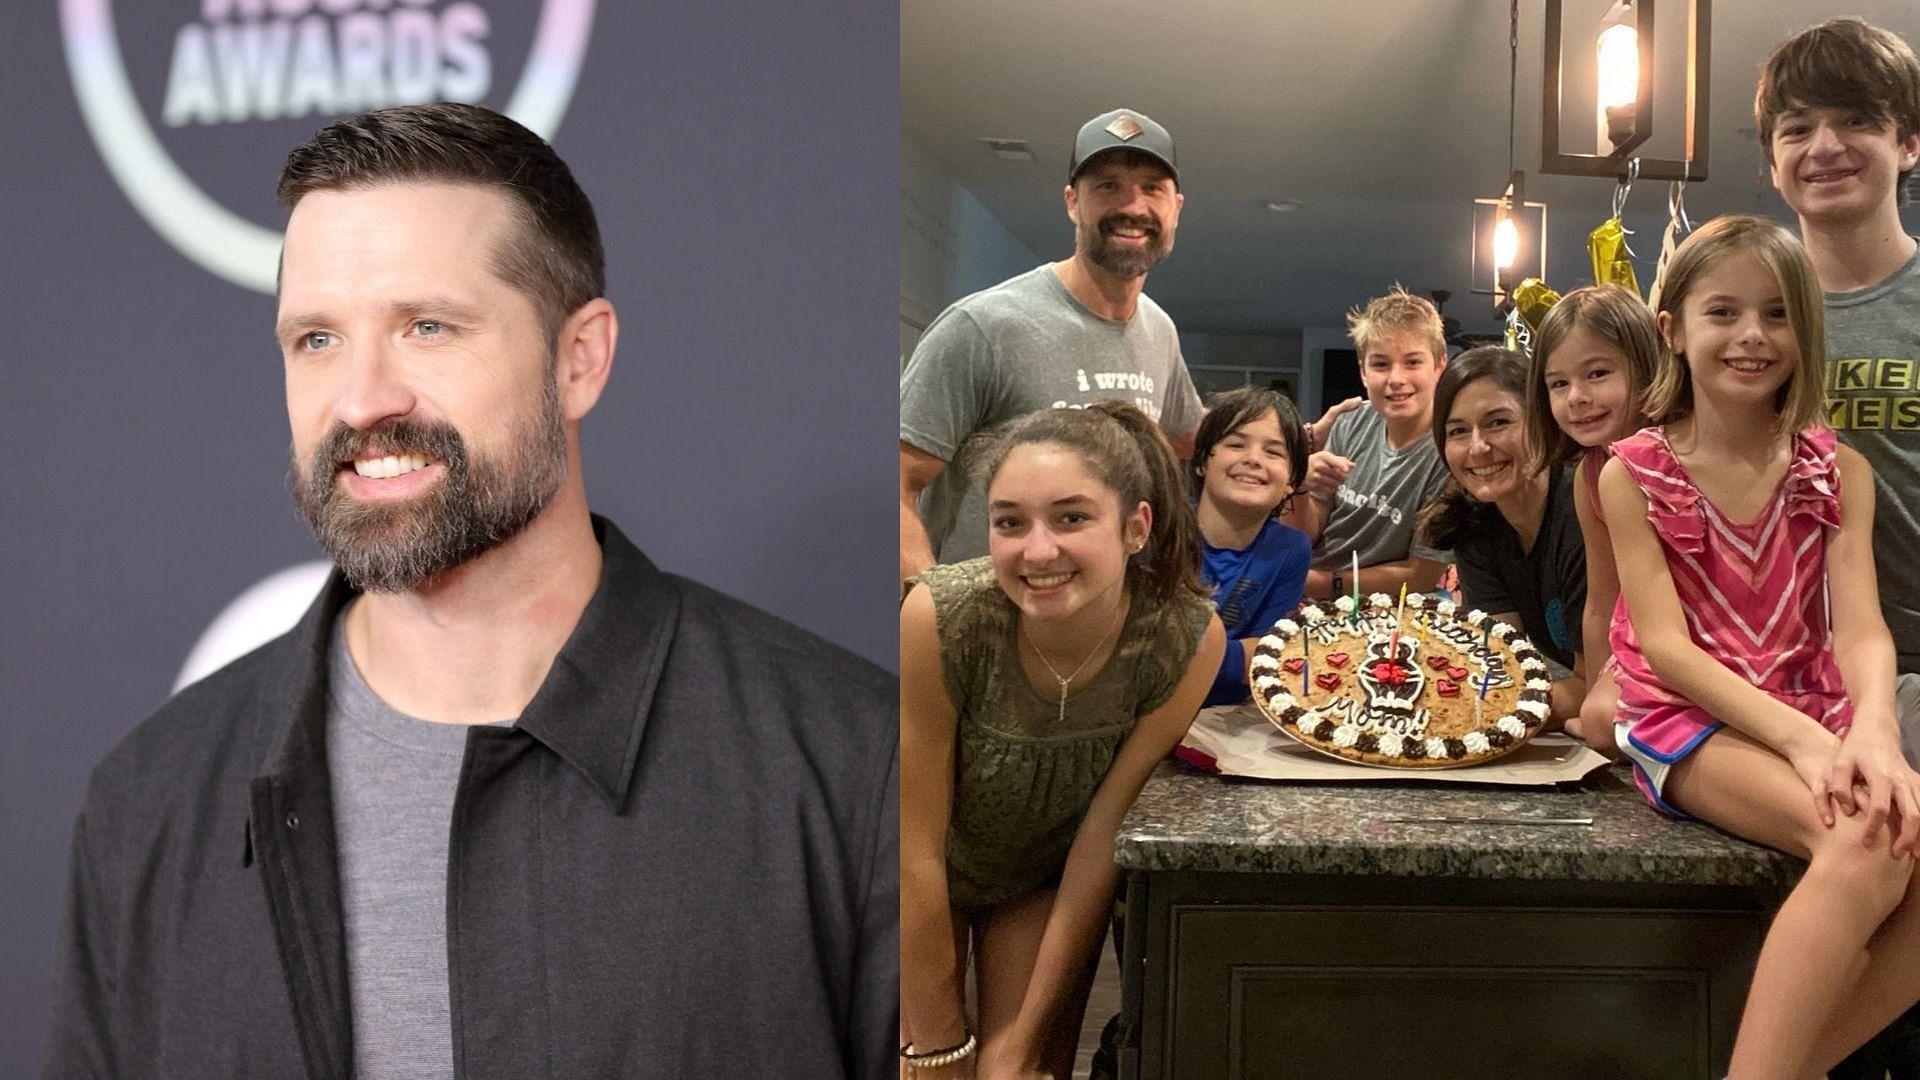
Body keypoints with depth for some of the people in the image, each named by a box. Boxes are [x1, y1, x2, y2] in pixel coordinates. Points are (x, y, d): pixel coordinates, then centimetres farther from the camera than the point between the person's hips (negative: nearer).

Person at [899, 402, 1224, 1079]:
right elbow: (918, 848, -25)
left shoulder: (1189, 639, -28)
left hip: (1050, 881, 1)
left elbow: (1102, 836, -20)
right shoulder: (939, 617, -34)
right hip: (923, 880, -1)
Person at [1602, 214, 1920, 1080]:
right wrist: (1799, 740, -23)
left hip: (1816, 719, 4)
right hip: (1687, 719, -4)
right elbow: (1665, 646, -9)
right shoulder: (1633, 475, -2)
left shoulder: (1838, 473, 8)